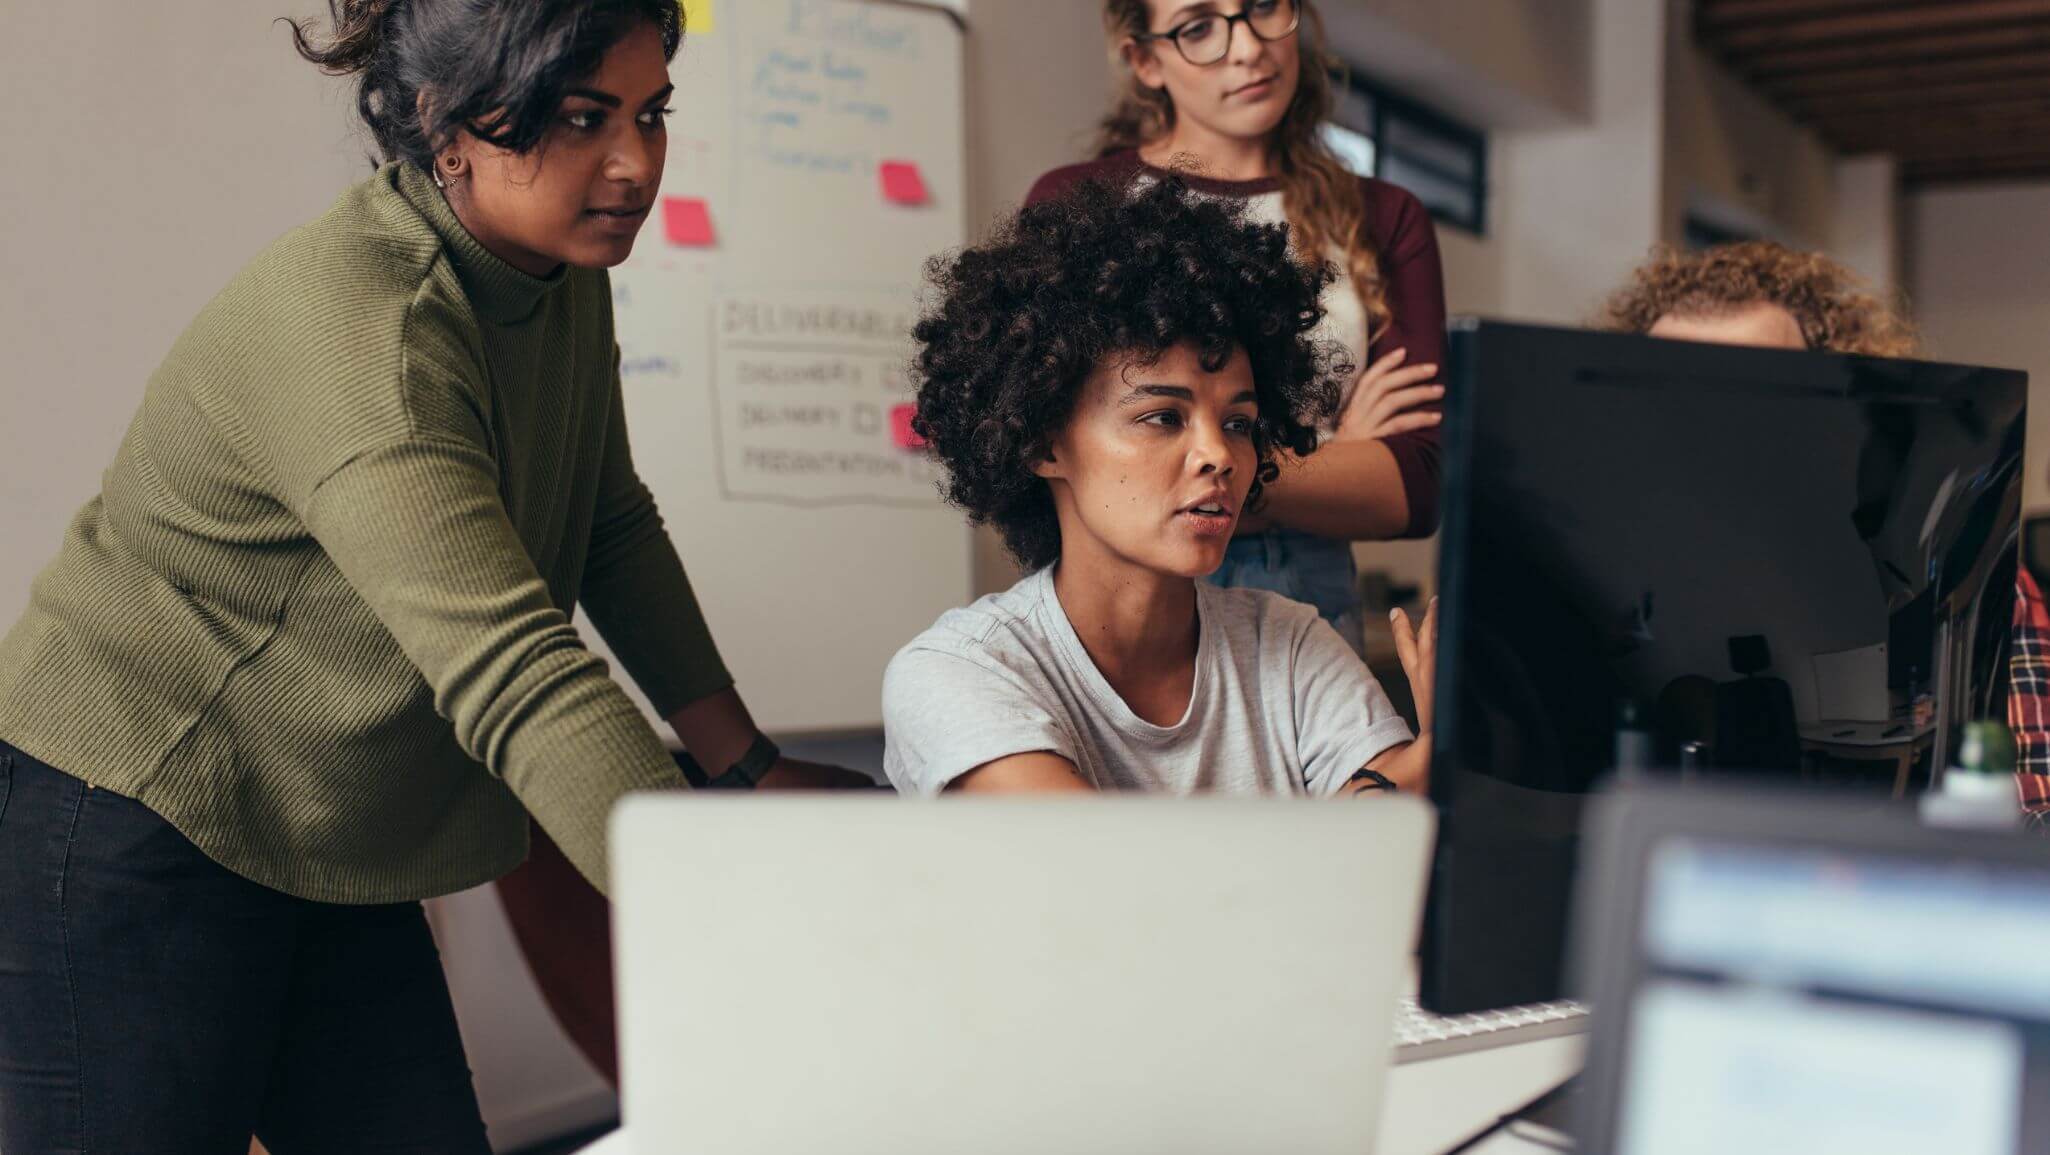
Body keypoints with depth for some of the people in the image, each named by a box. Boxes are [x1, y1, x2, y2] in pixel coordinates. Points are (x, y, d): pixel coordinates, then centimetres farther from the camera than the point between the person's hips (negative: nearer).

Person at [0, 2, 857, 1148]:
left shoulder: (564, 275, 0)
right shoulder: (358, 328, -29)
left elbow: (615, 527, 12)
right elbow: (515, 676, -39)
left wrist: (752, 763, 8)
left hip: (326, 858, 8)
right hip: (127, 843, -8)